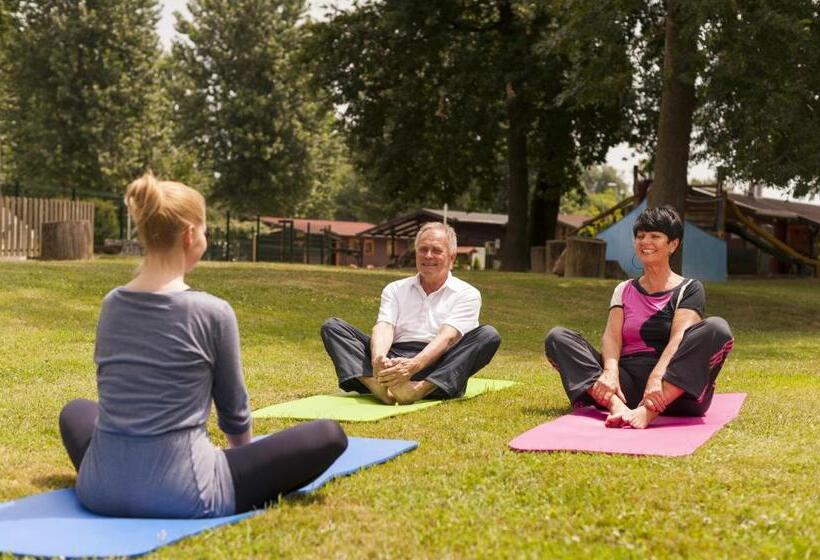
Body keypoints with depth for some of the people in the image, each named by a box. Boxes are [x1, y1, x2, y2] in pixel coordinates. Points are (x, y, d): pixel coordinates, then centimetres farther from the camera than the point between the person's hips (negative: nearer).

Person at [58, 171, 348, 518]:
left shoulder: (111, 304, 5)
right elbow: (233, 405, 4)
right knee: (329, 435, 3)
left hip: (102, 488, 6)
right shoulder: (212, 312, -10)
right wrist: (244, 457, 26)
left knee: (76, 411, 39)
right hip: (180, 491, -6)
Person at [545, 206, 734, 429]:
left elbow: (679, 337, -9)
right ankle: (617, 406, -38)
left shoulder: (689, 289, 10)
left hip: (674, 388, -3)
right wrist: (610, 372, -20)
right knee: (557, 337, -12)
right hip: (628, 381, 3)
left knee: (717, 329, -28)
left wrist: (656, 377, -28)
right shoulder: (624, 290, 20)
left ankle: (647, 411, -44)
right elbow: (612, 335, 3)